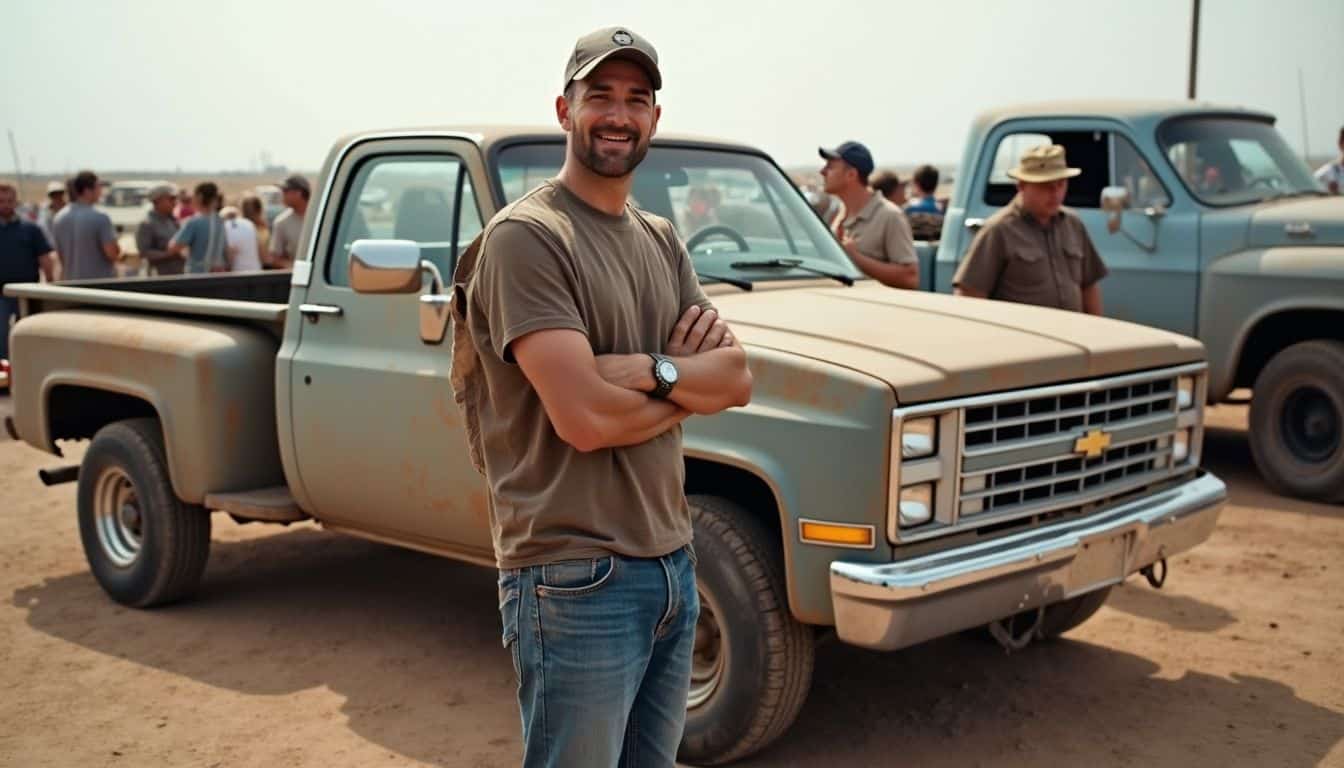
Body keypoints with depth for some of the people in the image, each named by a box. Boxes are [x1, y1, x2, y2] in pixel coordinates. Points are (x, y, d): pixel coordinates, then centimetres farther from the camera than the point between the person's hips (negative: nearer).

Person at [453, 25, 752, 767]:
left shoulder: (661, 240, 12)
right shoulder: (527, 237, -13)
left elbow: (739, 379, 3)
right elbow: (585, 418, -22)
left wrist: (649, 369, -16)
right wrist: (692, 381, -4)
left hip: (671, 562, 8)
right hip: (578, 580, -7)